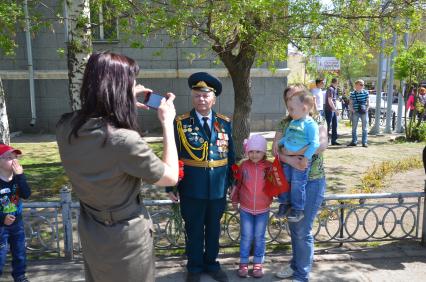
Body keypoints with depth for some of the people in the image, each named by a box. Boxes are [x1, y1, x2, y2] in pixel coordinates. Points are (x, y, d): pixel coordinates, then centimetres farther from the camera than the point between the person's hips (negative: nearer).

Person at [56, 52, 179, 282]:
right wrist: (167, 123, -12)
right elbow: (171, 177, -18)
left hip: (90, 233, 6)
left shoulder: (65, 127, -13)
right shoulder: (124, 140, -34)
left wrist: (128, 104, 5)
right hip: (126, 238, -6)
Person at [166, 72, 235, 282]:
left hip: (218, 188, 3)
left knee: (213, 229, 18)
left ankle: (211, 263, 39)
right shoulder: (180, 123, -8)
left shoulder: (225, 123, 2)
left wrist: (233, 182, 6)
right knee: (194, 230, 14)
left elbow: (230, 155, 6)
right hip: (191, 188, -2)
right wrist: (171, 187, -6)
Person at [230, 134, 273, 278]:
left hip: (263, 209, 0)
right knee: (246, 237, 10)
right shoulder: (244, 165, -6)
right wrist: (234, 200, 7)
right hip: (245, 208, 0)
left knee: (259, 237, 12)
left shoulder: (270, 166, -9)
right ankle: (243, 263, 24)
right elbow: (237, 184, 2)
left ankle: (258, 264, 27)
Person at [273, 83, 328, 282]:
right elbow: (275, 149, -5)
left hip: (312, 182, -5)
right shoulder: (284, 123, 6)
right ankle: (295, 265, 37)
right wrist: (289, 159, -26)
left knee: (303, 230, 2)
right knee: (293, 227, 17)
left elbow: (322, 144, -27)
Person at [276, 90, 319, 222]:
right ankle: (285, 203, 32)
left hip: (300, 160, -7)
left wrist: (306, 157, -24)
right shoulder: (292, 123, 10)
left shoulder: (310, 124, -15)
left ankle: (298, 209, 17)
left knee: (297, 184, 1)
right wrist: (278, 144, 8)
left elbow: (314, 143, -20)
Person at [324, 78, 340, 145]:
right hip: (329, 110, -9)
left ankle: (334, 140, 15)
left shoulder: (334, 89, 17)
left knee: (335, 125, 10)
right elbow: (330, 101, -20)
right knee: (329, 126, -5)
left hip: (334, 110, 9)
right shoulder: (330, 89, -13)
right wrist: (335, 110, -21)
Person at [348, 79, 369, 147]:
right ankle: (354, 141, 16)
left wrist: (366, 109, -5)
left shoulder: (365, 92, 2)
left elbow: (368, 102, 8)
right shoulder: (352, 93, 1)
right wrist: (352, 110, -6)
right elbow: (350, 103, 7)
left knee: (364, 128, 2)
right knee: (354, 128, 6)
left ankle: (364, 142, 8)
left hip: (364, 112, 0)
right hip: (355, 112, 0)